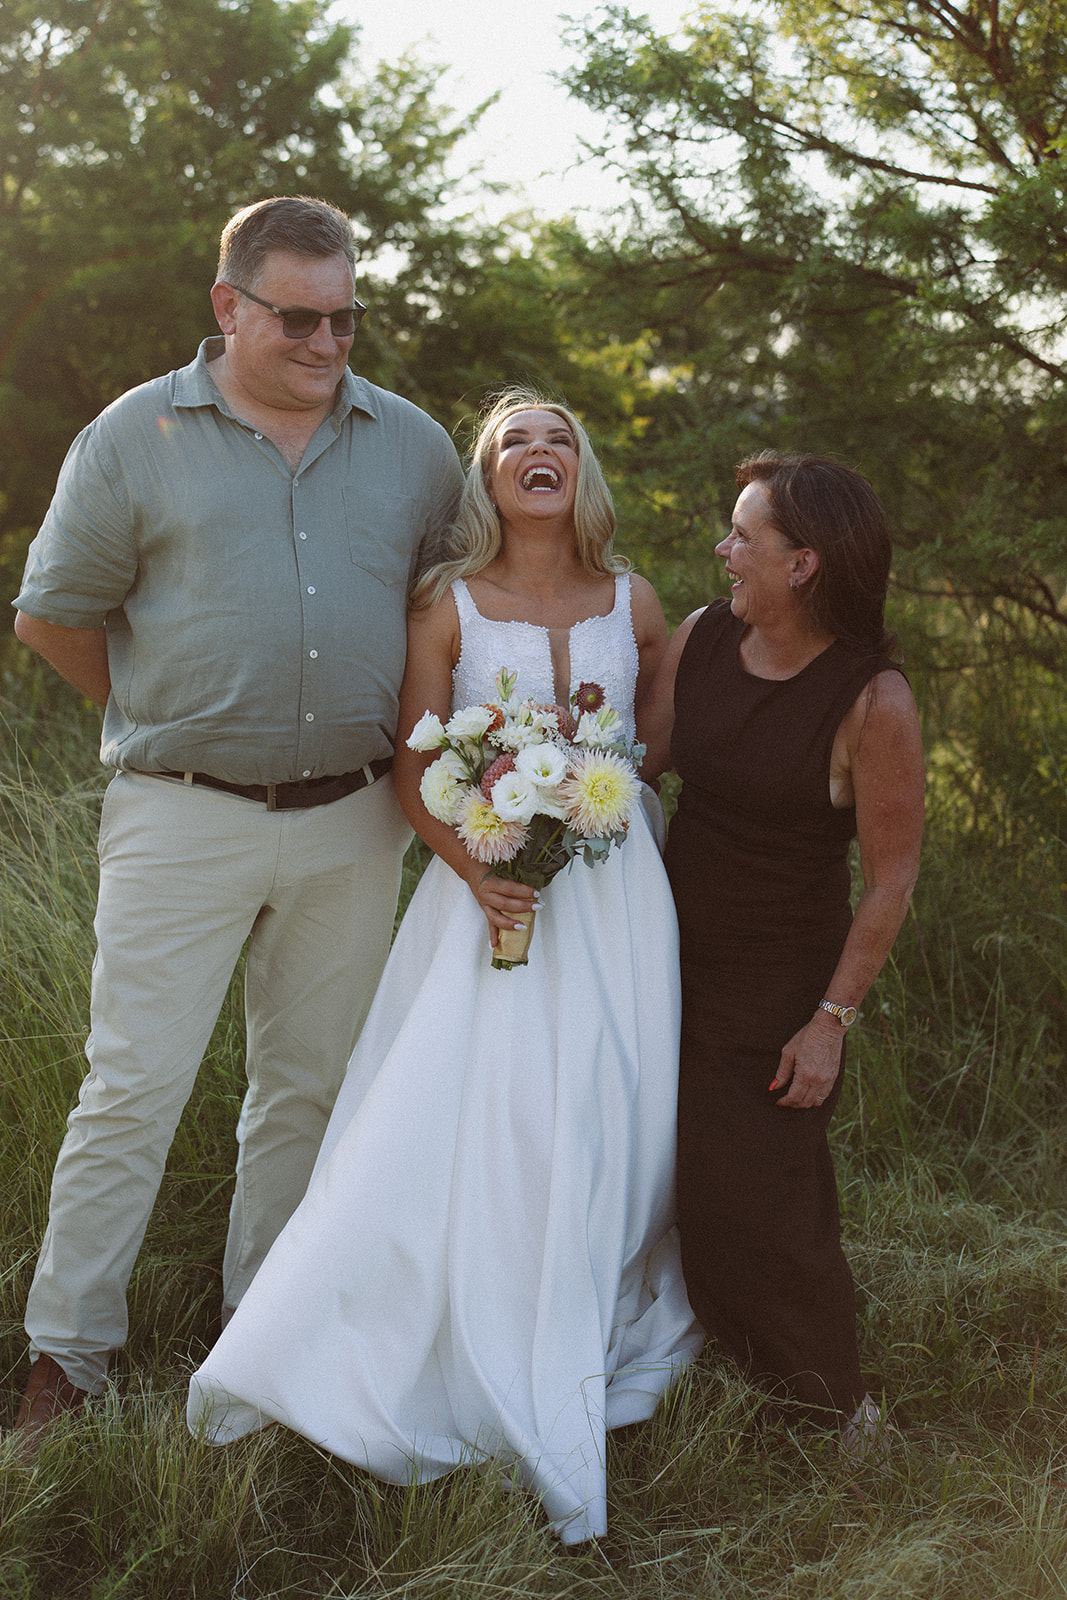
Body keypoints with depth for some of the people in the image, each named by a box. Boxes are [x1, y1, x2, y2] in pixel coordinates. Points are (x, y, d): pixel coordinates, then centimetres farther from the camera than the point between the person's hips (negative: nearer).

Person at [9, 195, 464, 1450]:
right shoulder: (137, 436, -2)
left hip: (350, 824, 4)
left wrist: (382, 730, 11)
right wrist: (170, 717, 7)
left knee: (309, 1086, 12)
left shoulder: (412, 447, 6)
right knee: (133, 1088, -2)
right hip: (184, 819, -3)